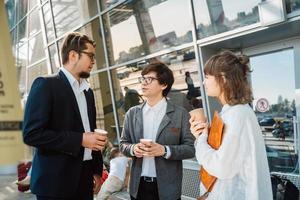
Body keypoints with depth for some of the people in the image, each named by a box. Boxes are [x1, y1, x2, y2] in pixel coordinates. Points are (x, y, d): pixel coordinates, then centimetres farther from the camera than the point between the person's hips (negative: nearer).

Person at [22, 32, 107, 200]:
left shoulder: (88, 91, 15)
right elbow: (31, 134, -17)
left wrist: (97, 170, 14)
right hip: (55, 180, -7)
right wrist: (80, 140, -19)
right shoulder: (46, 85, -8)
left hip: (85, 178, 7)